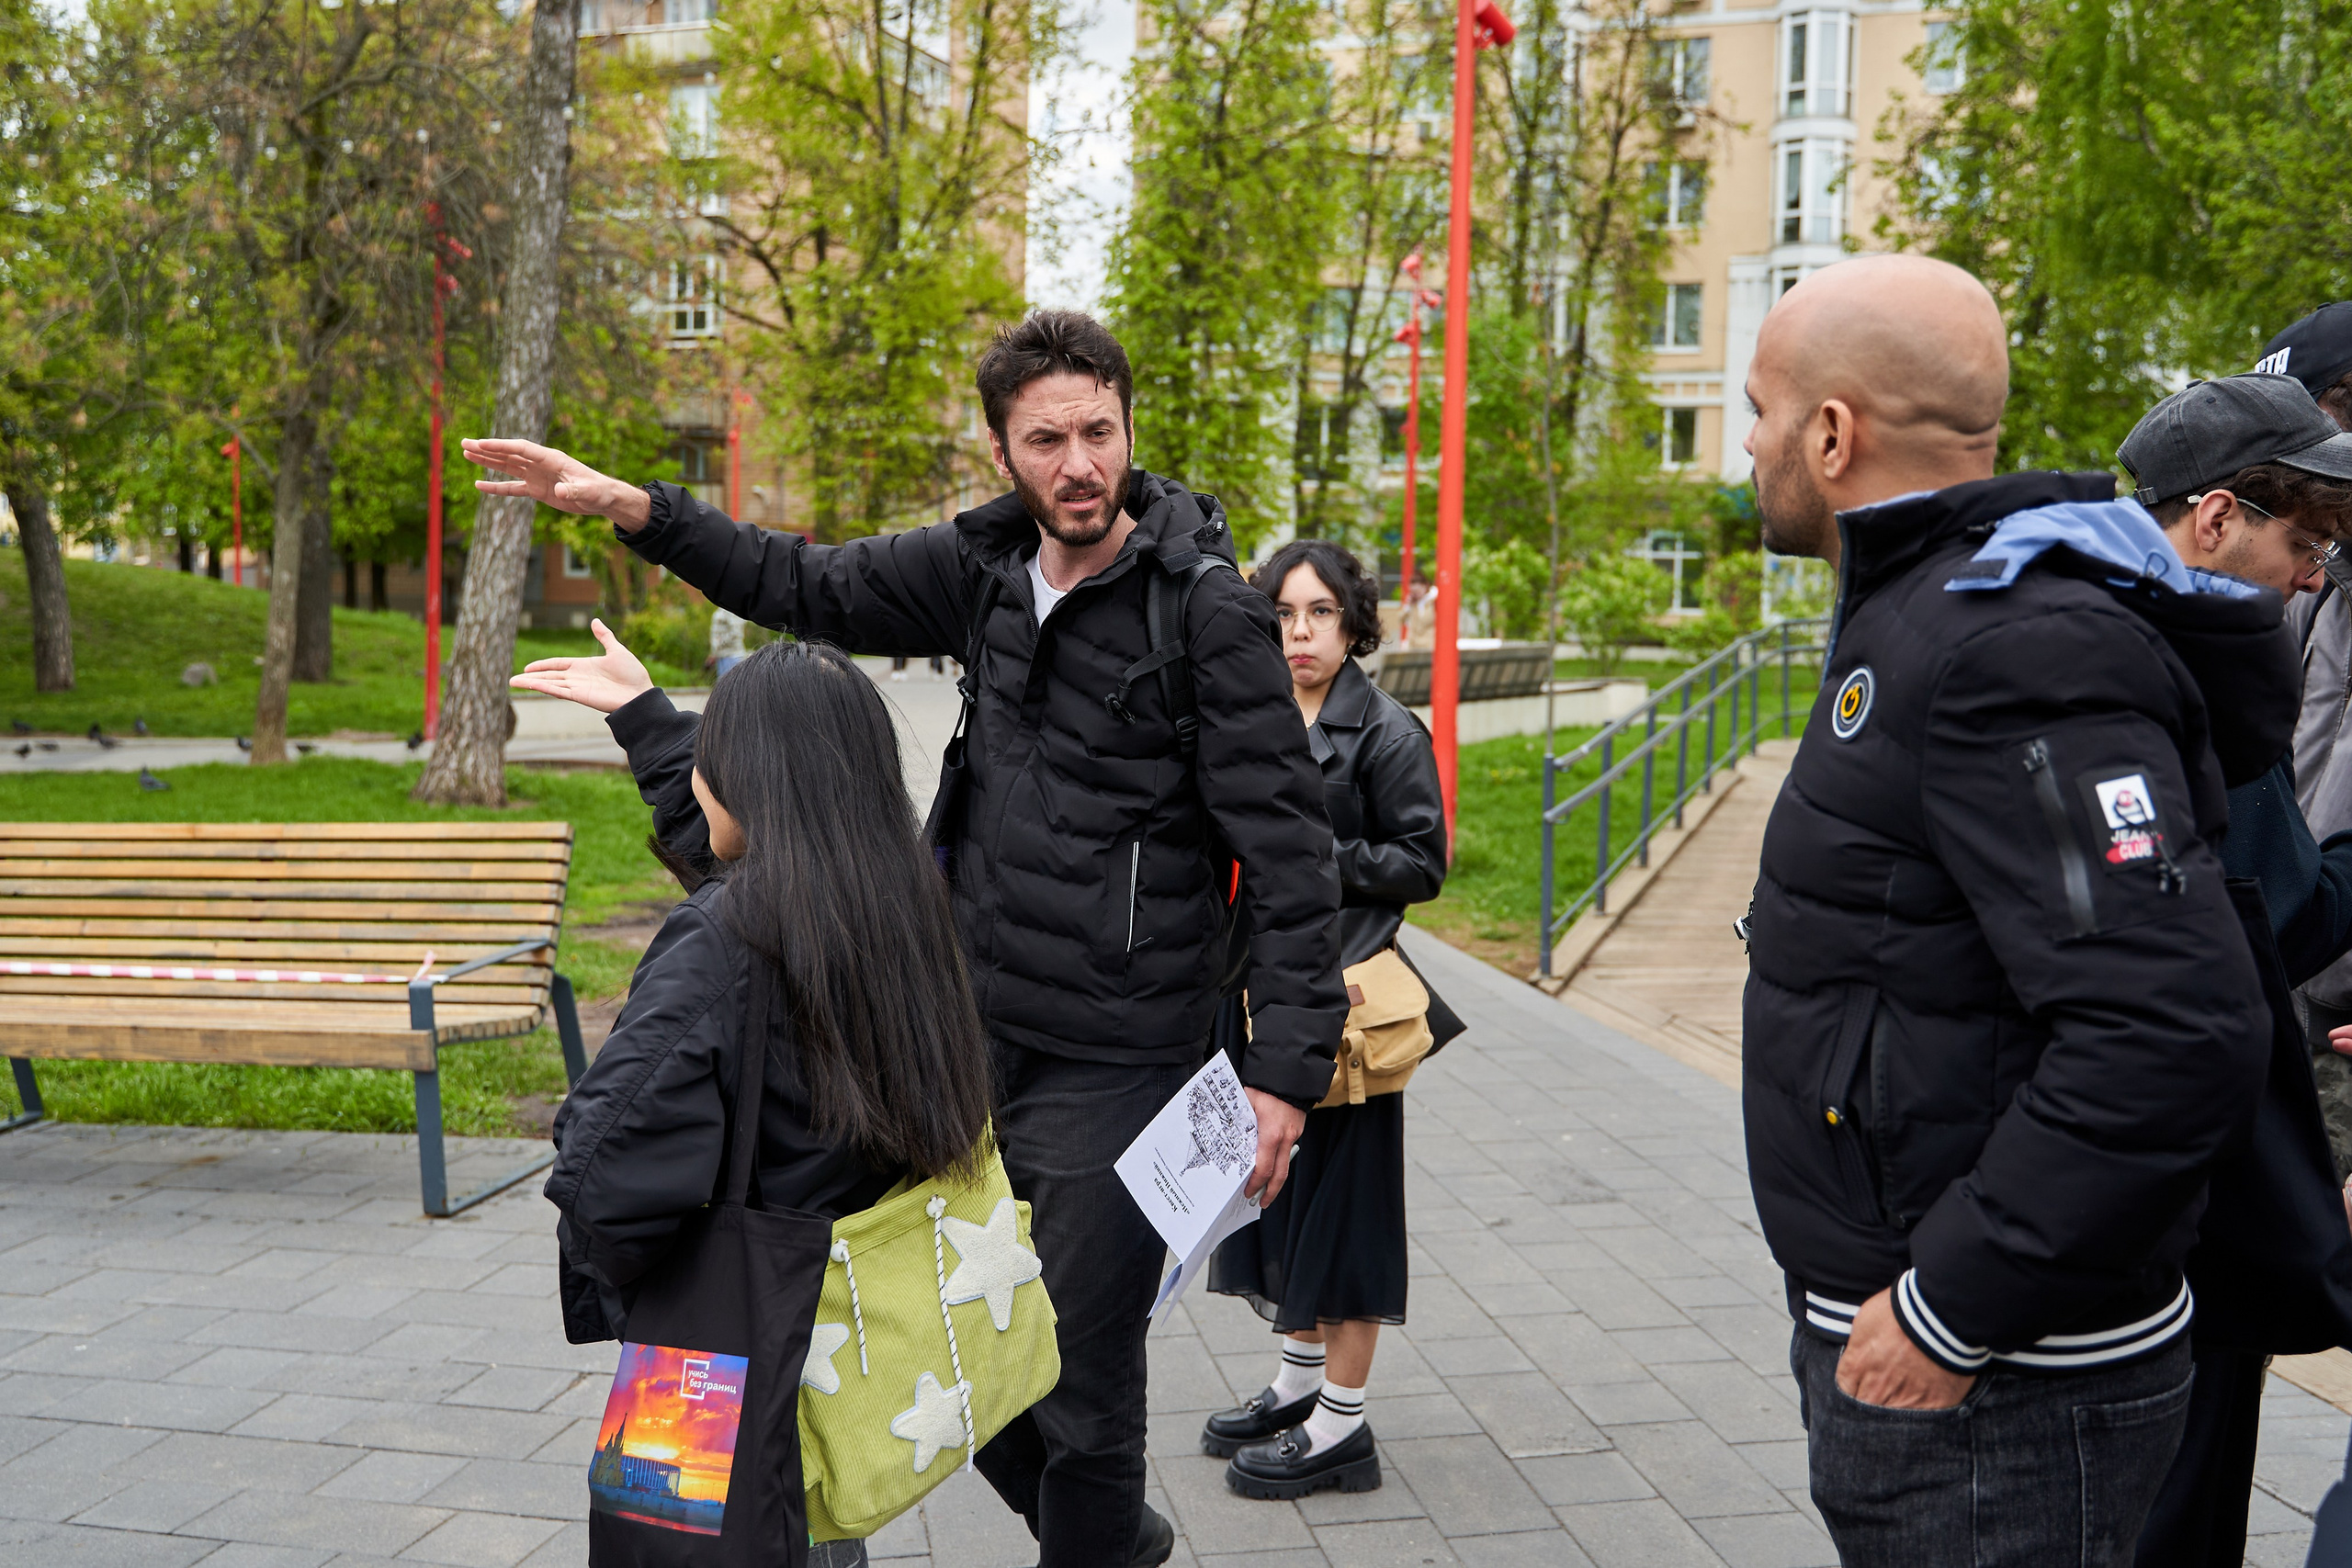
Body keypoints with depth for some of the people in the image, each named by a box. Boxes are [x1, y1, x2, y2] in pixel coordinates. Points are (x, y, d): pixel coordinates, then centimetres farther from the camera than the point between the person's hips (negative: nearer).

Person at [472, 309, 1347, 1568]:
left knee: (1082, 1377, 4)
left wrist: (1287, 1067, -19)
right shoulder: (987, 566, 5)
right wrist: (633, 508, 10)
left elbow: (1289, 853, -15)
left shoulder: (1208, 610, -14)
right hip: (971, 1036, 7)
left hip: (1113, 1069, -7)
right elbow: (820, 588, 17)